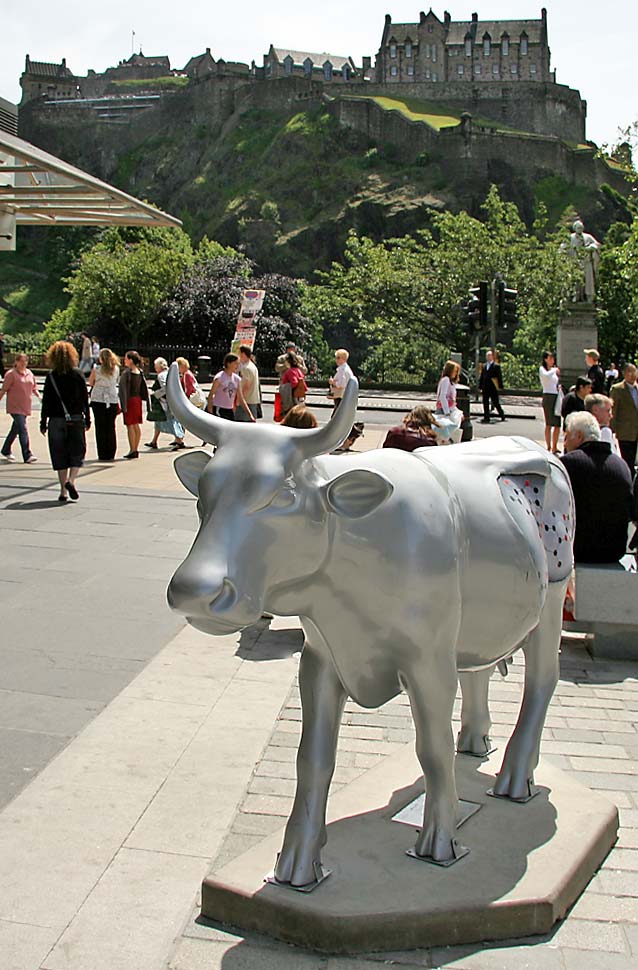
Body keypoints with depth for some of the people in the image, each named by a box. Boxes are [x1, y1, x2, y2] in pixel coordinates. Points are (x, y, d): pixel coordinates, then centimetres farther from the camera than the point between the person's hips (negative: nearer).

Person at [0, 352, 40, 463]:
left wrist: (39, 396, 3)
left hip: (25, 407, 7)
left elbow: (34, 388, 19)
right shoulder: (11, 374, -7)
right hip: (15, 407, -6)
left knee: (15, 429, 17)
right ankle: (27, 455, -17)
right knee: (23, 430, -15)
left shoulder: (29, 373, 11)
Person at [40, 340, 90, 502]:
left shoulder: (51, 376, -3)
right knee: (77, 453, 9)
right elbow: (85, 398, 0)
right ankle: (71, 480, -15)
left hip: (56, 421, 0)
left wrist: (43, 423, 4)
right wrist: (87, 419, 9)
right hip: (76, 420, 0)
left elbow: (46, 401, -3)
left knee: (60, 456, 7)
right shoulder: (78, 374, -2)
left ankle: (63, 491, 6)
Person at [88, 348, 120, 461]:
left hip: (98, 399, -2)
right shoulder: (116, 369, 0)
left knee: (100, 427, 4)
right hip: (113, 400, 2)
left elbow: (90, 383, 4)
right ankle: (111, 454, 10)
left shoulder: (97, 369, -7)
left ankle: (102, 454, 2)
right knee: (111, 427, 9)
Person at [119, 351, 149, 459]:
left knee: (130, 426, -4)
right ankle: (136, 450, 16)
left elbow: (123, 390, -16)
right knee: (136, 425, 11)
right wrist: (147, 402, 14)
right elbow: (144, 390, 10)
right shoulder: (140, 373, 7)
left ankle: (132, 450, -6)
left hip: (130, 400, -7)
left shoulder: (127, 373, -14)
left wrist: (123, 405, -16)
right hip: (138, 400, 7)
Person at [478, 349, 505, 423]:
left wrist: (500, 386, -10)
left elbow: (499, 376, -6)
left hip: (493, 388, -5)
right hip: (485, 388, 5)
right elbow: (481, 377, 15)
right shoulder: (484, 366, 13)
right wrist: (480, 387, 11)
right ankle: (486, 418, 8)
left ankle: (502, 415, 20)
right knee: (485, 403, 3)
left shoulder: (496, 365, -3)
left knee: (495, 402, 2)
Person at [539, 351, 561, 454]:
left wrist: (559, 386, 5)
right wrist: (555, 370, -11)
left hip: (557, 397, 6)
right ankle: (549, 447, 2)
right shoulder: (542, 369, -1)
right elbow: (546, 376, -24)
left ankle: (555, 447, 12)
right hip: (548, 396, -6)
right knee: (549, 424, -3)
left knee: (558, 424, 3)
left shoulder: (554, 369, 19)